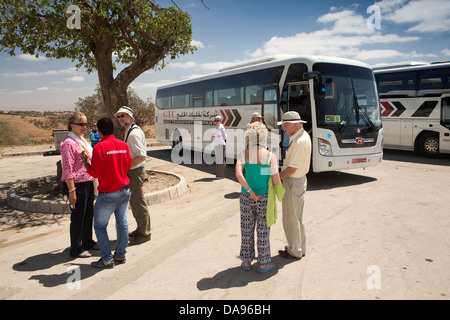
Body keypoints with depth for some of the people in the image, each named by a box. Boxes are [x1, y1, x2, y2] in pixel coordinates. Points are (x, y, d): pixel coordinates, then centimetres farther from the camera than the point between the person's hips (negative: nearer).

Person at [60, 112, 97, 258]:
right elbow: (67, 169, -19)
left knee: (89, 214, 18)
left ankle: (87, 241, 35)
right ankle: (76, 248, 17)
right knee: (78, 216, 2)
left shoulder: (82, 140, 13)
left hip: (88, 183, 9)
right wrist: (72, 191, -21)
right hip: (76, 185, -9)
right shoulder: (68, 143, -15)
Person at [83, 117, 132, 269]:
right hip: (124, 190, 6)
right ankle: (121, 255, 23)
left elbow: (95, 172, -14)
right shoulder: (123, 145, 4)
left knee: (100, 226, 8)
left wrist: (86, 164, 2)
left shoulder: (100, 147, -14)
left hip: (108, 193, -6)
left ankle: (107, 259, 10)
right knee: (122, 223, 13)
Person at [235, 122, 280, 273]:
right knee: (263, 231, 12)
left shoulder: (243, 154, -7)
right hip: (264, 198, -2)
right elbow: (276, 181, -12)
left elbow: (238, 174, -21)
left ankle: (246, 261, 29)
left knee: (247, 229, 16)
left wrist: (250, 192, -14)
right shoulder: (270, 156, -12)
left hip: (246, 198, 2)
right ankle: (263, 263, 25)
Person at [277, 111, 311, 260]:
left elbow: (292, 169, -25)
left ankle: (295, 251, 19)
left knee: (290, 219, 4)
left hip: (293, 182, -10)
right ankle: (300, 248, 35)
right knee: (298, 218, 21)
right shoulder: (304, 135, 8)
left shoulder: (298, 142, -25)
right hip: (300, 179, 10)